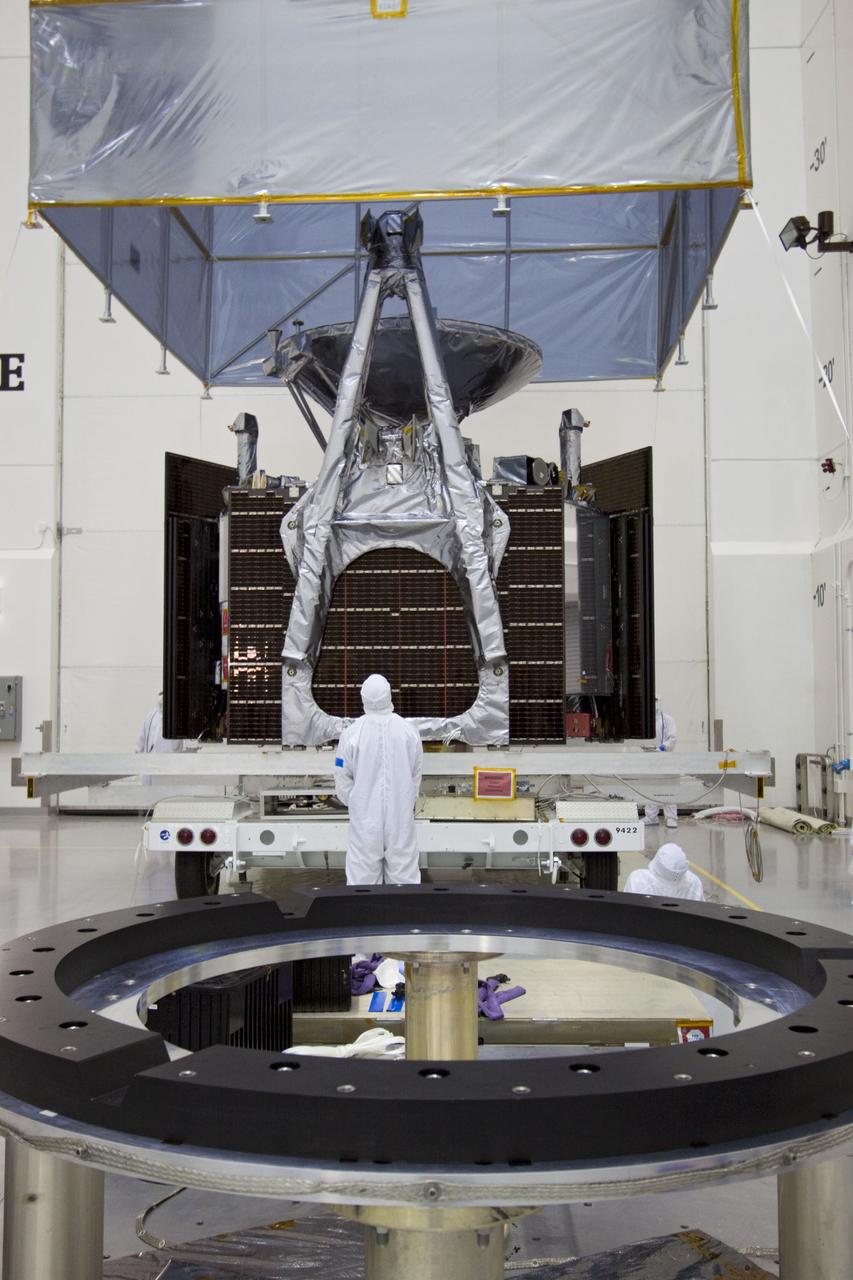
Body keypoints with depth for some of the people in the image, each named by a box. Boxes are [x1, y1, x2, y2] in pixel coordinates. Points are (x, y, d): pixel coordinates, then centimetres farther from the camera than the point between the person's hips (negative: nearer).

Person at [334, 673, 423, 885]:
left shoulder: (352, 733, -10)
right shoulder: (408, 731, -5)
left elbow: (343, 779, -2)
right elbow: (416, 775, 5)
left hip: (365, 817, -1)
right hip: (401, 817, 1)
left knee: (363, 876, 5)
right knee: (404, 875, 8)